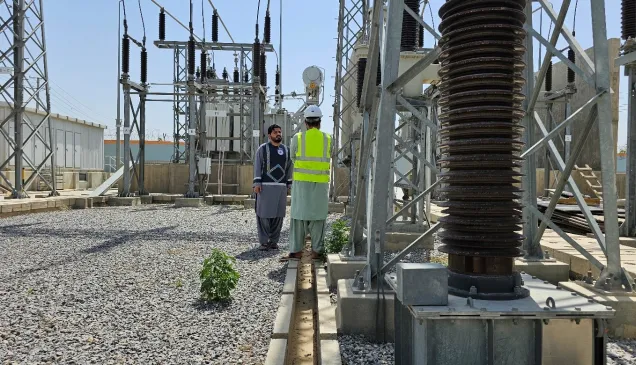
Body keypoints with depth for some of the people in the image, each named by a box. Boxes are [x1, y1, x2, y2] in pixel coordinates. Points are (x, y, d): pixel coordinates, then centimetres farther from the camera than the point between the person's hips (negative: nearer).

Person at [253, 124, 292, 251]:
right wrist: (256, 183, -13)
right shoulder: (262, 148, 0)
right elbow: (257, 166, -4)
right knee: (264, 214, -4)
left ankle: (274, 241, 13)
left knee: (278, 214, 3)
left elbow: (289, 168, 13)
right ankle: (264, 242, 4)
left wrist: (290, 185, 7)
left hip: (281, 187, 3)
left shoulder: (286, 150, 11)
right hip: (265, 186, -3)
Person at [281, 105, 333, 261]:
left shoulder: (298, 138, -2)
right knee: (318, 215, 7)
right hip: (321, 183, 1)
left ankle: (296, 251, 2)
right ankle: (316, 251, 10)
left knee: (299, 215, 3)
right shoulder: (327, 139, 2)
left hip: (301, 182, -1)